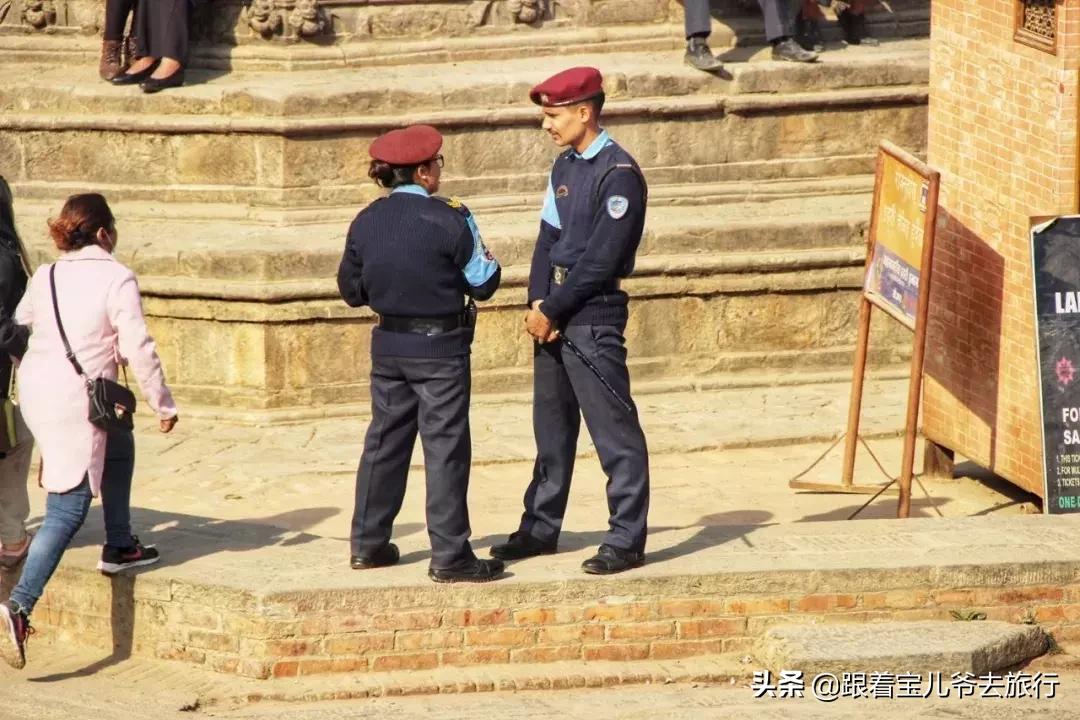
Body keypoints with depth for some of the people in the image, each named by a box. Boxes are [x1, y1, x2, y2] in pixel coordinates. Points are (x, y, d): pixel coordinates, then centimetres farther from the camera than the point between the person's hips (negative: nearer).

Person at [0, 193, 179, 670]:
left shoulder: (45, 278, 8)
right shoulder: (116, 279, -9)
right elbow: (138, 348, -11)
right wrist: (163, 404, -2)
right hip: (76, 401, -7)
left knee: (118, 447, 32)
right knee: (68, 509, -5)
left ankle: (119, 547, 40)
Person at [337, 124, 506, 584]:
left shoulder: (366, 222, 0)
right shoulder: (449, 221, -16)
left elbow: (351, 290, 8)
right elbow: (483, 283, -9)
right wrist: (483, 254, 11)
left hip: (388, 347, 5)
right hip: (440, 348, -5)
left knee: (385, 442, 15)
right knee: (446, 447, -1)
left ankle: (368, 544, 21)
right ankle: (449, 555, -1)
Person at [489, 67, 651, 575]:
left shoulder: (619, 174, -13)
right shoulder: (564, 167, 13)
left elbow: (600, 260, -18)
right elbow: (548, 238, 11)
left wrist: (553, 311, -14)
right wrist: (537, 303, -3)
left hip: (592, 317, -9)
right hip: (551, 314, 9)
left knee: (613, 430, -5)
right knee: (551, 426, 15)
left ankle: (626, 541, -3)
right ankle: (540, 529, 24)